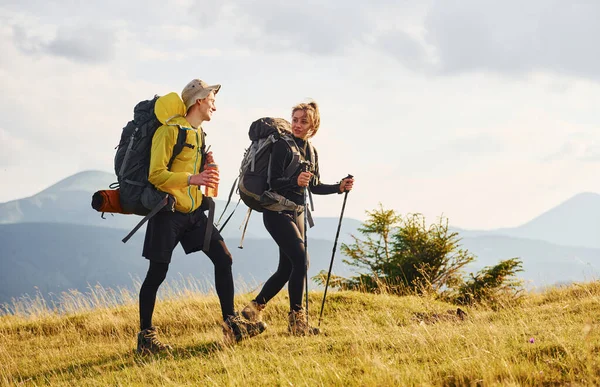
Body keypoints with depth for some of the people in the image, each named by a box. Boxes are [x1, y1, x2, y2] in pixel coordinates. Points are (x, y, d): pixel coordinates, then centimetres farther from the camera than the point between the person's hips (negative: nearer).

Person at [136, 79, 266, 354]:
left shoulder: (199, 134, 14)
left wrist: (207, 165, 4)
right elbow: (156, 175, -21)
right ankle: (145, 335, 6)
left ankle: (231, 324, 8)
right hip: (169, 211, -8)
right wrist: (192, 179, -33)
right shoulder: (169, 131, -14)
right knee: (157, 273, -3)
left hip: (193, 211, 8)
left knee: (223, 259, 2)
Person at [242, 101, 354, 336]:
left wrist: (339, 187, 4)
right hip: (277, 212, -8)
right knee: (300, 260, -18)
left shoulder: (311, 151, 10)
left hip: (296, 212, 8)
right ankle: (296, 320, -12)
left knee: (287, 268, 8)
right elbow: (274, 181, -21)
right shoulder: (283, 146, -13)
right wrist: (295, 181, -39)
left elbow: (315, 186, 18)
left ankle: (254, 309, 21)